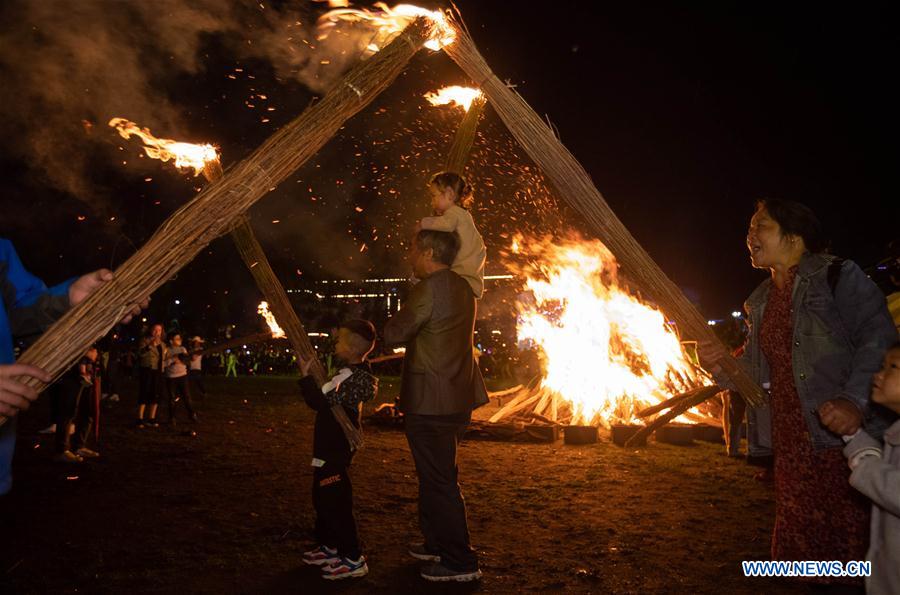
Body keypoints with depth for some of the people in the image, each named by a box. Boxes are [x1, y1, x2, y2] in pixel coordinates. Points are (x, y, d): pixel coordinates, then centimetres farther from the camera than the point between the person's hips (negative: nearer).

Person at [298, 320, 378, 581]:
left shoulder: (354, 377, -24)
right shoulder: (352, 370, 8)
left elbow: (320, 401, -27)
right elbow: (327, 396, 15)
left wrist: (306, 375, -20)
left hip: (336, 450, -11)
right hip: (330, 445, 11)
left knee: (334, 501, -4)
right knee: (323, 497, 21)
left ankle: (353, 559, 6)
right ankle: (329, 546, 36)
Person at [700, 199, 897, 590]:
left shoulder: (837, 276, -4)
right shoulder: (761, 302, 16)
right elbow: (757, 368, 17)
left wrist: (856, 400, -27)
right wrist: (721, 367, -3)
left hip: (847, 437, -6)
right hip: (791, 444, 7)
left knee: (853, 541, -3)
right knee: (803, 542, 12)